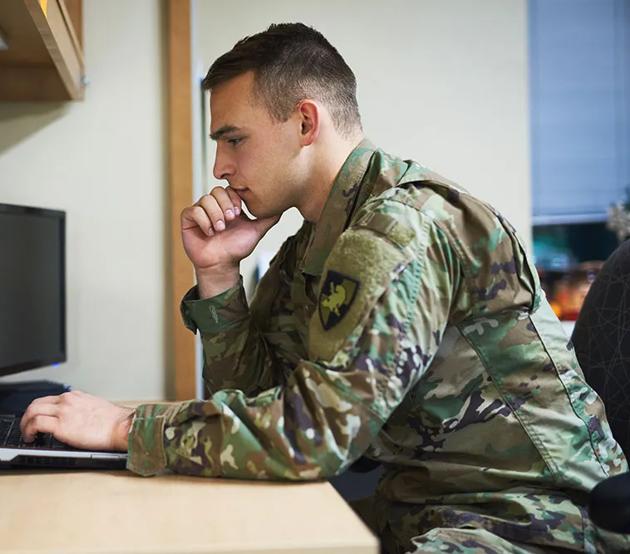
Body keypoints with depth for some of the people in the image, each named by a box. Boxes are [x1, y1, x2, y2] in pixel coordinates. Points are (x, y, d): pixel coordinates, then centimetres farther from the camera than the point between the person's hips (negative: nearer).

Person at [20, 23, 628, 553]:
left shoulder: (404, 225, -20)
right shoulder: (310, 247, 9)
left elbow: (315, 429, -26)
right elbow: (251, 396, 10)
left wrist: (123, 427, -18)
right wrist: (217, 274, -2)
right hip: (416, 500, 8)